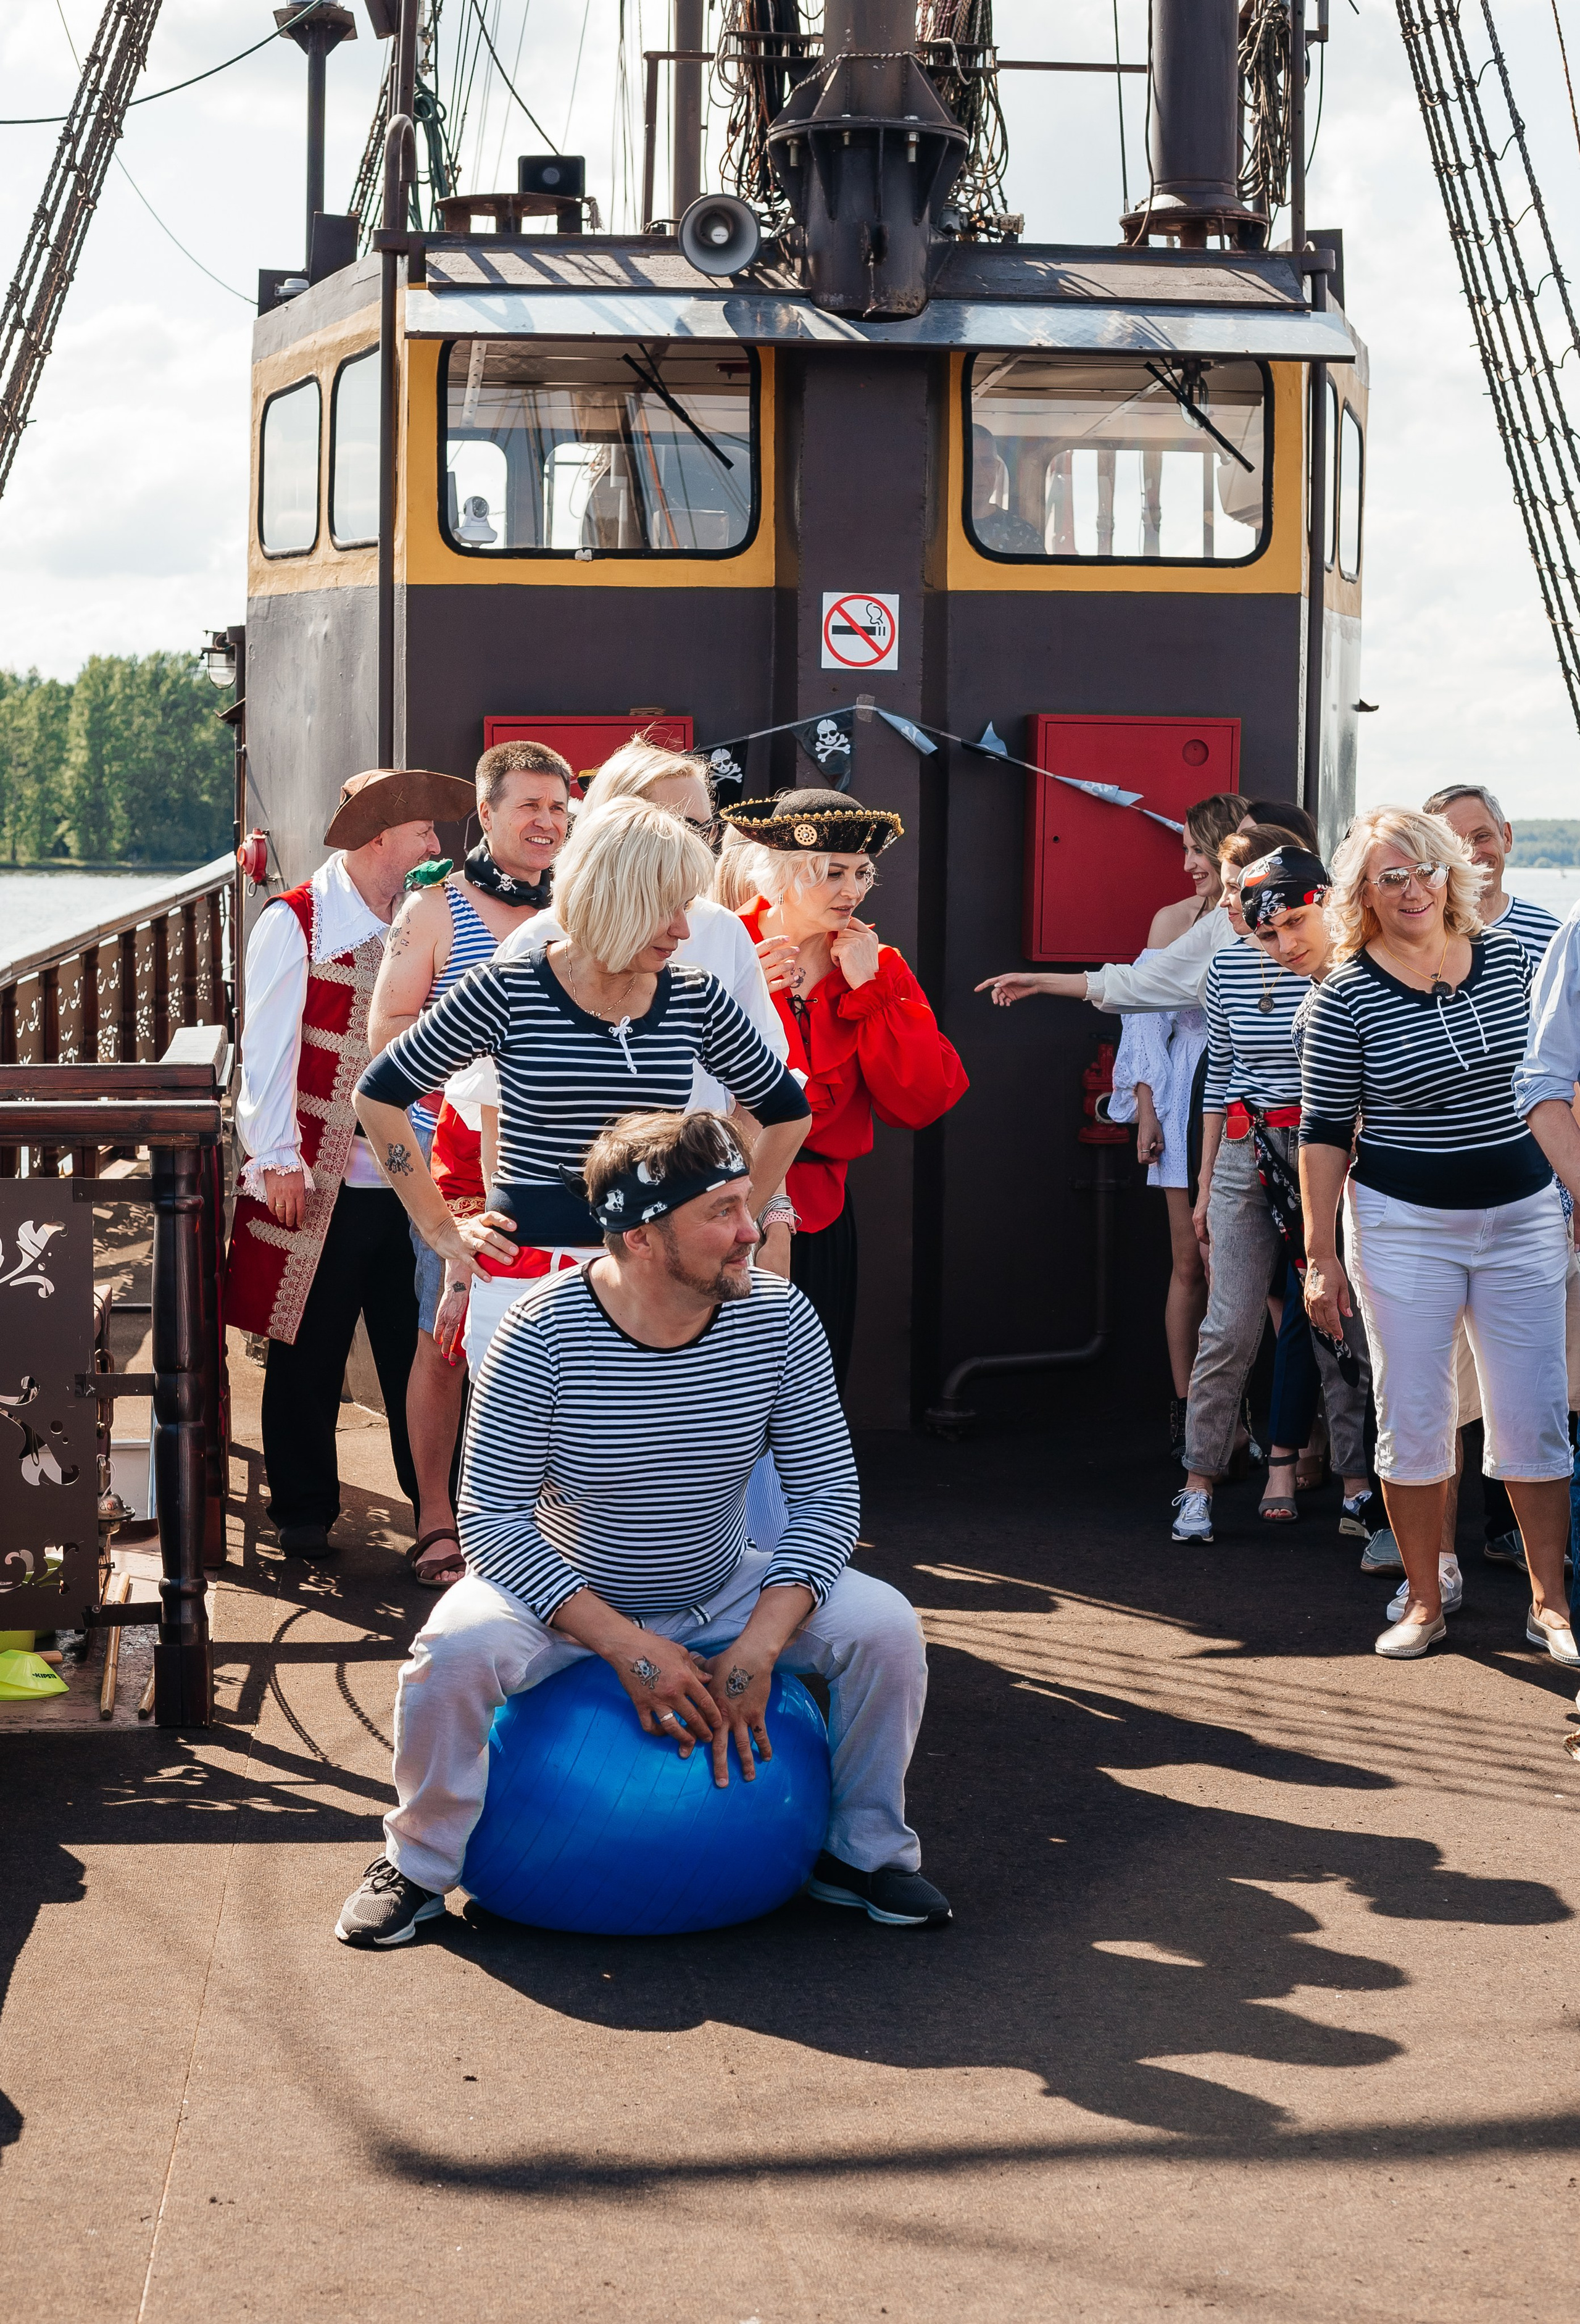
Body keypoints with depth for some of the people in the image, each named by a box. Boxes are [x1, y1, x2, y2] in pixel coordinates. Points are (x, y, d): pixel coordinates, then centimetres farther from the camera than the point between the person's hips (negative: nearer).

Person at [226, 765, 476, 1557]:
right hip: (319, 1184, -4)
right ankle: (305, 1513, 19)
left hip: (409, 1183, 4)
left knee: (421, 1349, 6)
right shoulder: (295, 922, -3)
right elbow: (268, 1047, -5)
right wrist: (279, 1160, -9)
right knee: (308, 1356, 6)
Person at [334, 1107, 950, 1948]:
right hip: (564, 1598, -3)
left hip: (724, 1598, 3)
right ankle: (419, 1864, -4)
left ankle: (862, 1852, 8)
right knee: (455, 1650, -32)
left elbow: (827, 1496, -11)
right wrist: (627, 1646, -31)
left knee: (886, 1626, -17)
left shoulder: (778, 1318, -15)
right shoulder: (543, 1331, -25)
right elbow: (492, 1523, -23)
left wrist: (758, 1649, -25)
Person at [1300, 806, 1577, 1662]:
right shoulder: (1346, 996, -7)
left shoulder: (1509, 957, 2)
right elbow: (1324, 1131, -5)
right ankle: (1424, 1602, 18)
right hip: (1403, 1228, -2)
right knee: (1412, 1420, 4)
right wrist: (1320, 1254, -7)